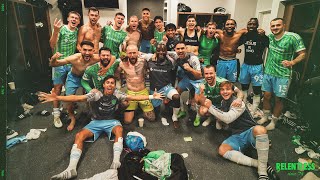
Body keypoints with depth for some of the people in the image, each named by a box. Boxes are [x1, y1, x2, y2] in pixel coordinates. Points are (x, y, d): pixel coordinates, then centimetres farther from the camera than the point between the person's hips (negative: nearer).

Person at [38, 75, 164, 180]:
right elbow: (78, 98, -19)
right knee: (79, 136, -21)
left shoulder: (117, 94, -4)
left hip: (111, 121, 0)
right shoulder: (96, 94, -9)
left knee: (119, 129, -34)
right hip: (96, 122, 1)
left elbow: (134, 97, -8)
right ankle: (71, 169, -24)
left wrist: (151, 97, -13)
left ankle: (116, 161, -40)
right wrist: (57, 98, -31)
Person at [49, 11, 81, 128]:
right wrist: (55, 31, -31)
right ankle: (56, 114, 8)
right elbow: (52, 45, -18)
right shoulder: (60, 29, -10)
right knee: (57, 88, 0)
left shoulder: (77, 31, 5)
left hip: (72, 63, 4)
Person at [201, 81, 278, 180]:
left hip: (250, 132, -4)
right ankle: (259, 164, -23)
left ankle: (262, 172, -30)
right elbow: (225, 127, 19)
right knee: (222, 150, -25)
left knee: (260, 129, -40)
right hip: (236, 136, 5)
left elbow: (228, 118, -29)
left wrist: (210, 107, -25)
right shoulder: (222, 103, 10)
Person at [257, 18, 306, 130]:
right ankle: (265, 117, 31)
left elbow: (302, 54, -8)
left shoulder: (293, 37, -11)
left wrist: (292, 62, -25)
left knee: (278, 99, 4)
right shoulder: (270, 37, 4)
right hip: (268, 72, 5)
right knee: (266, 96, 12)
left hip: (282, 75, -4)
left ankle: (273, 122, 21)